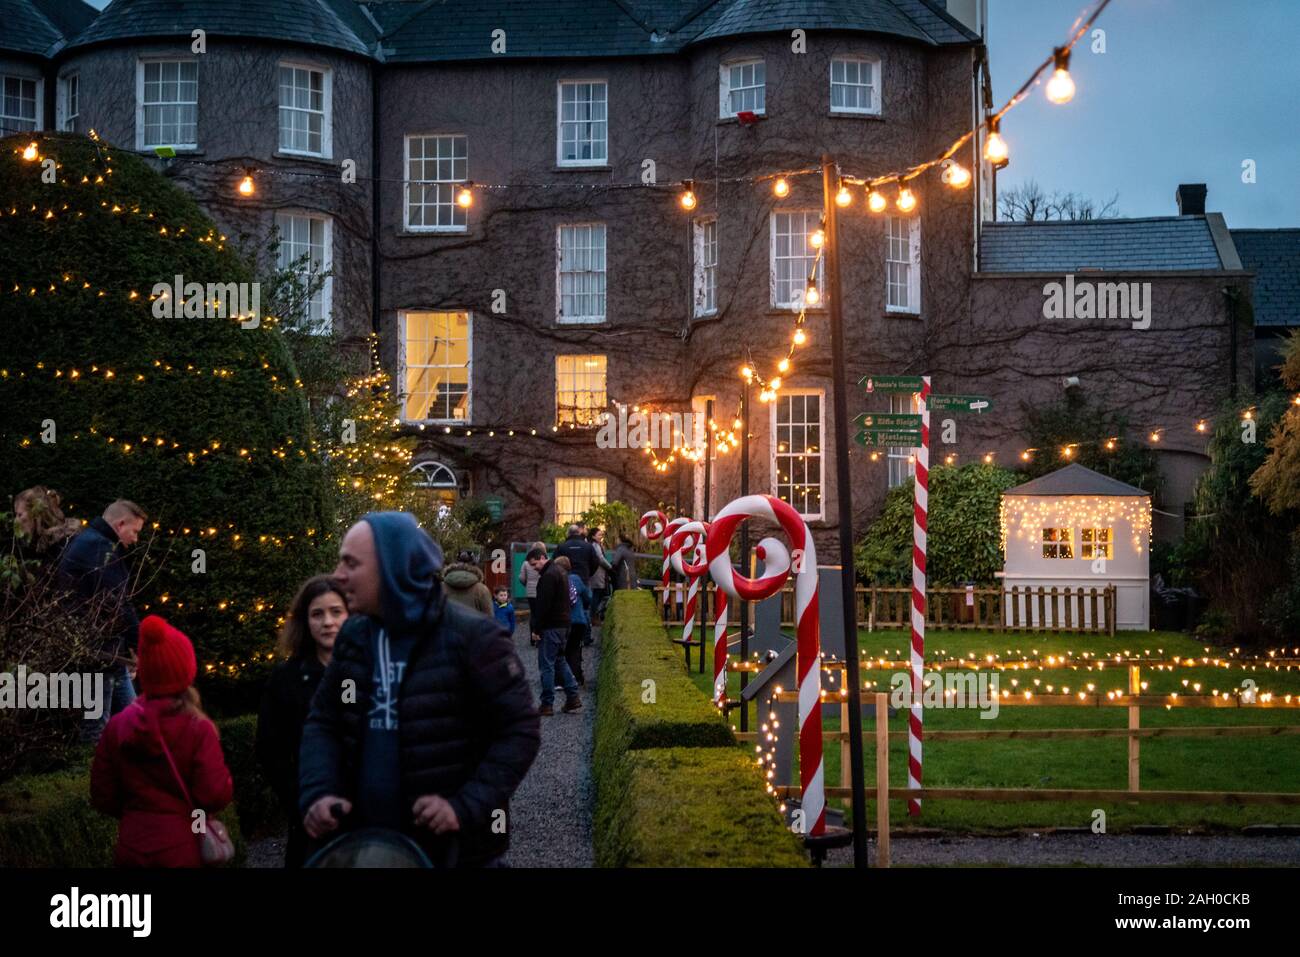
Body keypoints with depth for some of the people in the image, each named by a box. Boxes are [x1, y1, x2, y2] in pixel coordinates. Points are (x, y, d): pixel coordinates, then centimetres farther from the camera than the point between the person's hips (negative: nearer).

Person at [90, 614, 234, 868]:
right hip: (182, 851, -3)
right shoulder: (198, 729, -14)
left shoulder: (117, 728, -3)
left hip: (131, 851, 3)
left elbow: (102, 798, 3)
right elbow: (216, 796, -17)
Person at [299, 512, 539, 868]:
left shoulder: (471, 638, -13)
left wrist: (466, 807, -20)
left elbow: (520, 730, -11)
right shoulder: (353, 637, 6)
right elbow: (323, 721, 12)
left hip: (454, 849, -5)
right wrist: (318, 793, -6)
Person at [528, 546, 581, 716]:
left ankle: (547, 704, -2)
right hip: (564, 623, 10)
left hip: (551, 625, -10)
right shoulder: (560, 571, 15)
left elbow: (544, 605, -21)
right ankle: (573, 698, 15)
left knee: (546, 664, -4)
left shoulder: (549, 575, -17)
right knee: (560, 661, 18)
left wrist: (537, 628, -15)